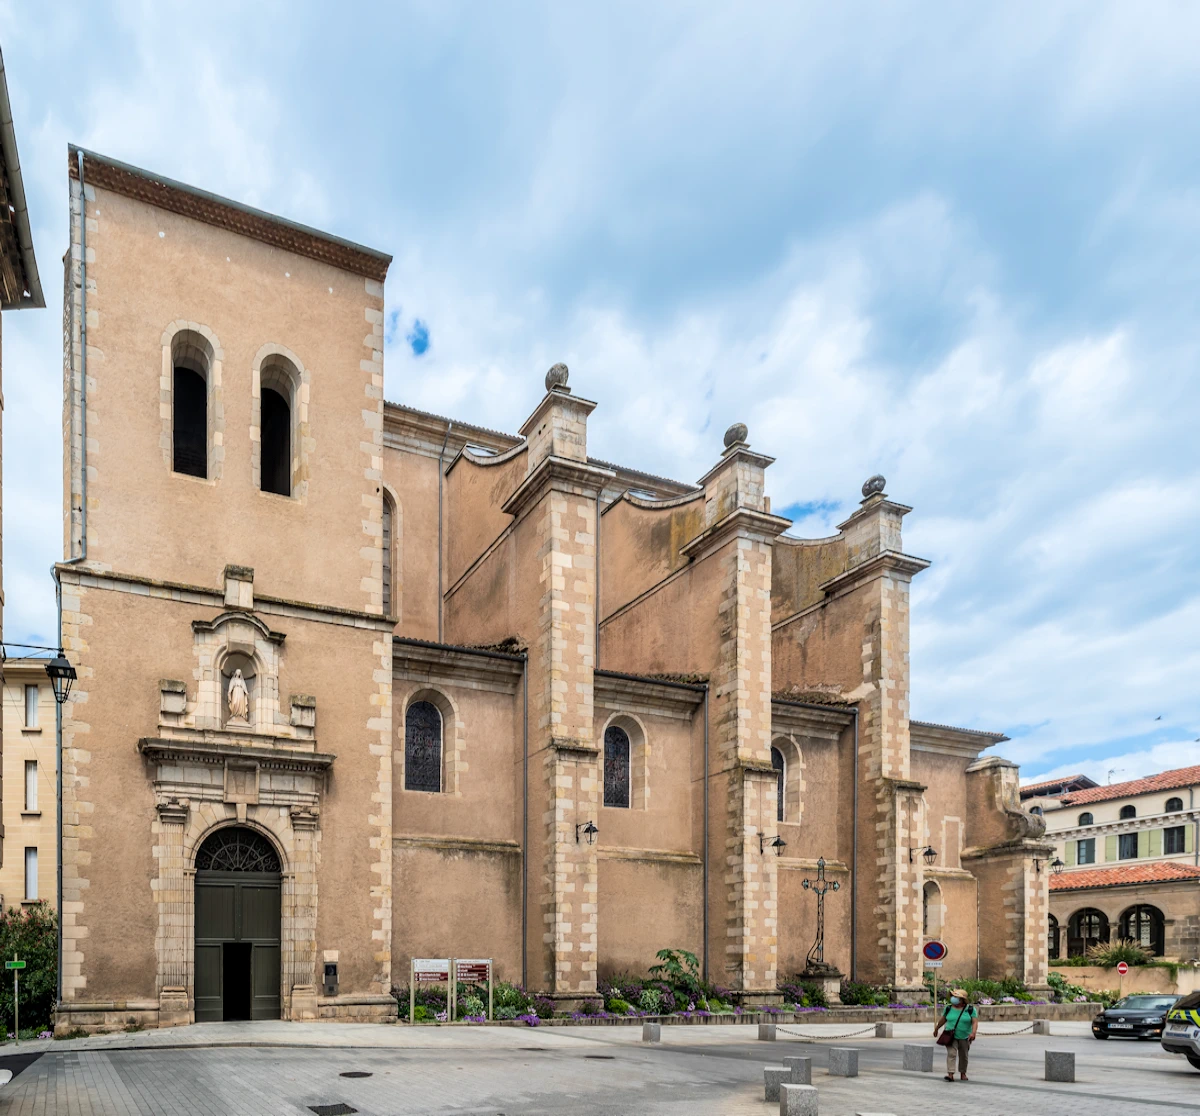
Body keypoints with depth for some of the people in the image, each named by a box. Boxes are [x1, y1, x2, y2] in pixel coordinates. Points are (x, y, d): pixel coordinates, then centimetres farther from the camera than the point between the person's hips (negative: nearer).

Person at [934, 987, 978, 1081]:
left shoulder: (970, 1009, -7)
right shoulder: (949, 1008, 0)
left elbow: (975, 1022, -13)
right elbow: (943, 1020, 12)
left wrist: (973, 1033, -29)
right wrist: (936, 1029, 20)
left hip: (964, 1037, 0)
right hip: (951, 1036, 0)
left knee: (963, 1056, 11)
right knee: (951, 1054, -13)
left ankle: (963, 1073, 28)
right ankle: (950, 1074, -19)